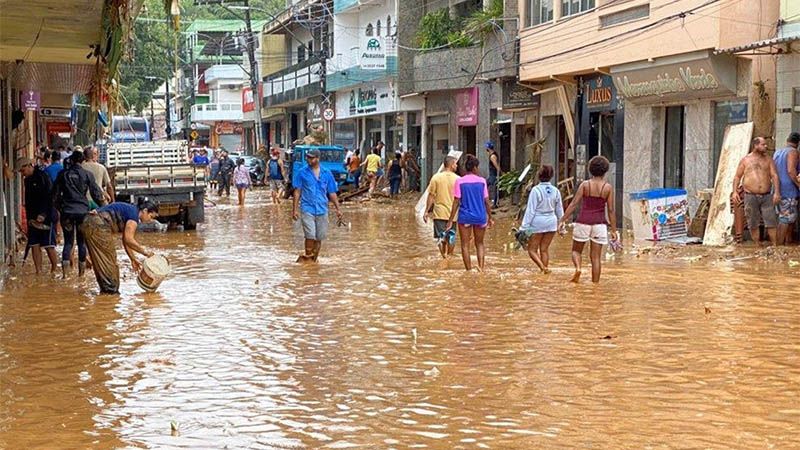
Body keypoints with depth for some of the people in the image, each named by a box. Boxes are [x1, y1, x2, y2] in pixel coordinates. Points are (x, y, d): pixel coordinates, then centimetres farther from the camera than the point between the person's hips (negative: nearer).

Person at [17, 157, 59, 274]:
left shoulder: (43, 177, -11)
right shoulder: (28, 180, 15)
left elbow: (48, 198, -15)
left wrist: (42, 215, -19)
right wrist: (29, 217, 10)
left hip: (46, 218, -8)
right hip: (33, 219, 8)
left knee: (48, 246, -5)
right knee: (34, 245, 3)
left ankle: (55, 269, 6)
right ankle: (38, 271, 6)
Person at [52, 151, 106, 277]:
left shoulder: (63, 174, 2)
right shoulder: (87, 175, -3)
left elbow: (55, 194, 7)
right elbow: (96, 194, -1)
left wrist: (59, 208, 22)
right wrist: (104, 205, 15)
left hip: (67, 211, 1)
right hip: (83, 211, -1)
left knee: (68, 241, 6)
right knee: (82, 241, 8)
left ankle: (65, 271, -8)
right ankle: (81, 270, 10)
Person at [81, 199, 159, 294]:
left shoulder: (129, 210, 22)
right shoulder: (134, 214, -7)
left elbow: (126, 239, 25)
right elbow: (128, 239, -14)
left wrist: (133, 259, 26)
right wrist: (144, 251, -6)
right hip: (98, 225, -10)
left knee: (101, 261, 15)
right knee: (108, 258, -1)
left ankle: (105, 289, 21)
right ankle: (110, 289, 5)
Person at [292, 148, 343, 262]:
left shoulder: (327, 174, 7)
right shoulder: (301, 173, 1)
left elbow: (332, 193, 11)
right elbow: (297, 192, 2)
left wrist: (338, 209, 7)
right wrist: (295, 209, -3)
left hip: (322, 209, 3)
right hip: (307, 209, -3)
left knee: (319, 237, 7)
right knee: (310, 235, -12)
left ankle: (314, 258, 20)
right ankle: (308, 257, 1)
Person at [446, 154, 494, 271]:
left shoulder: (460, 181, -5)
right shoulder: (482, 181, -2)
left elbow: (456, 202, -7)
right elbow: (487, 201, 2)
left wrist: (450, 221, -3)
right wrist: (490, 218, 13)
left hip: (465, 217, -2)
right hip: (480, 217, 2)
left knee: (465, 245, 8)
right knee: (479, 244, 17)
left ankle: (469, 270, 7)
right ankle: (481, 267, 3)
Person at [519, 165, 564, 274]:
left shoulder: (536, 190, -14)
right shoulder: (555, 191, 1)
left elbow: (531, 210, -13)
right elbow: (559, 210, 9)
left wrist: (525, 226, -9)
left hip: (538, 222, -5)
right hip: (551, 222, 5)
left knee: (532, 249, 4)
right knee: (544, 249, 14)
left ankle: (543, 267, -17)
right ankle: (545, 268, 14)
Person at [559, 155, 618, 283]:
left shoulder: (585, 185, -2)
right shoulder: (608, 187, 0)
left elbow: (574, 204, -6)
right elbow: (610, 210, -1)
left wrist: (563, 220, -2)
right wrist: (613, 230, 4)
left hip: (583, 222, 0)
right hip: (599, 224, 1)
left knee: (576, 250, 16)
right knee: (596, 257, 6)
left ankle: (577, 268, -13)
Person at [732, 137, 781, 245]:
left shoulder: (768, 159, 10)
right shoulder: (745, 160, 6)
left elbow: (774, 176, 2)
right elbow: (737, 176, 8)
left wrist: (777, 192, -10)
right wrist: (735, 191, -5)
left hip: (767, 196, 1)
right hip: (751, 196, -1)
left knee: (772, 222, -4)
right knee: (753, 224, 2)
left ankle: (775, 245, 1)